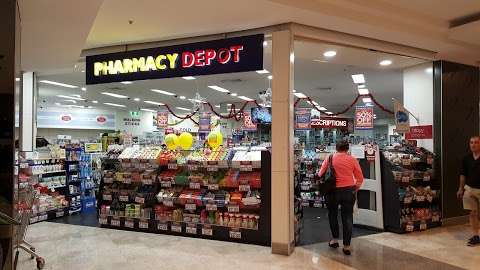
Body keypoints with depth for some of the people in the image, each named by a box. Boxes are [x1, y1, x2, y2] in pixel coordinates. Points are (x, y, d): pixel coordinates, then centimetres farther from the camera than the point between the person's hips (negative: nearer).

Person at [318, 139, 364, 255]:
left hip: (333, 191, 0)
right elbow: (360, 178, 1)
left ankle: (335, 239, 27)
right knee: (347, 217, 8)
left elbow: (320, 174, 0)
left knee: (332, 214, 20)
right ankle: (347, 246, 11)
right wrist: (355, 190, 14)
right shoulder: (352, 160, -1)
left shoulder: (329, 158, -3)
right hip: (348, 191, 1)